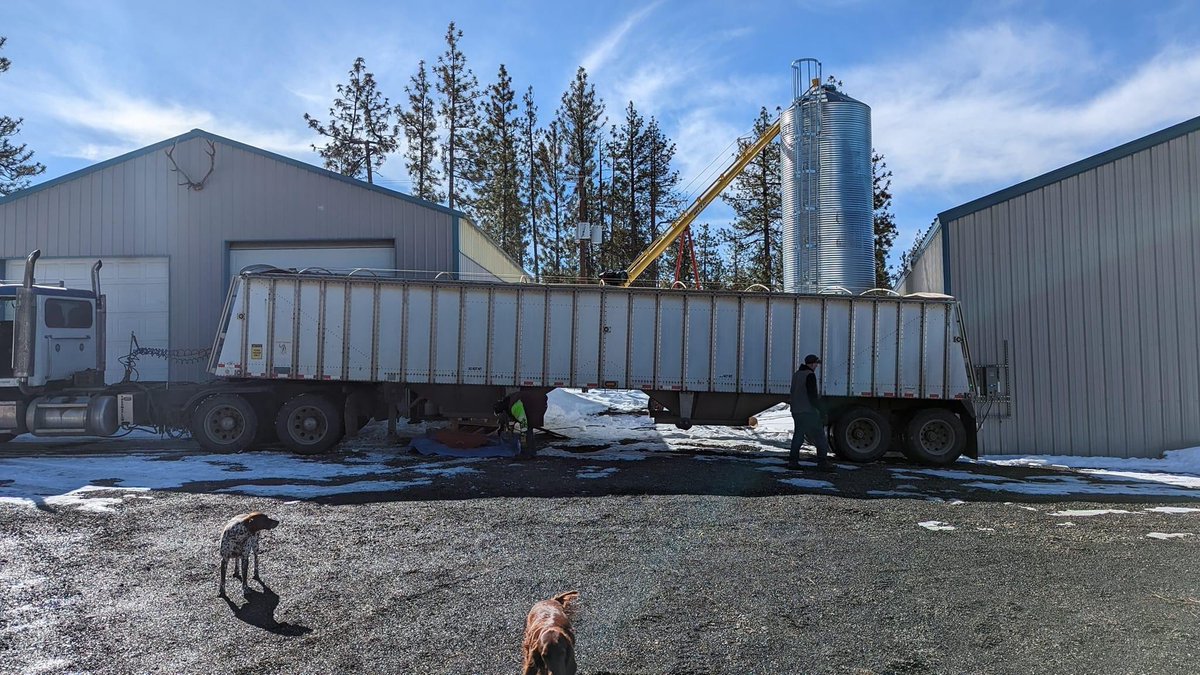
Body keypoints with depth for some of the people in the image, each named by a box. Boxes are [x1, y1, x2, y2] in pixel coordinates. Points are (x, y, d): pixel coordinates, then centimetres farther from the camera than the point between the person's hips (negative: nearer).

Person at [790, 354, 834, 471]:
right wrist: (820, 408, -11)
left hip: (796, 411, 8)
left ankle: (792, 461, 7)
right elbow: (812, 395, -18)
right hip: (808, 411, -8)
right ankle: (823, 462, -3)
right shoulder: (810, 375, -12)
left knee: (798, 435, 11)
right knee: (820, 436, -1)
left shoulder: (796, 375, 14)